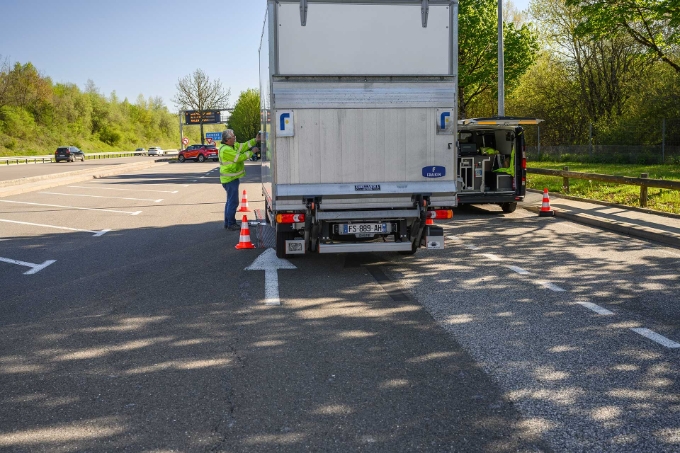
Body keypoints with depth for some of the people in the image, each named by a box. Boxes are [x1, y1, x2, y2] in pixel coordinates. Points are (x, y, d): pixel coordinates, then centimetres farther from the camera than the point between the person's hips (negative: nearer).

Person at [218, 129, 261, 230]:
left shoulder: (234, 145, 10)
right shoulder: (226, 150, -21)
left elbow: (243, 146, 4)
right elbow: (239, 157, -21)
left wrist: (255, 140, -4)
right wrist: (251, 152, -12)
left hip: (232, 178, 11)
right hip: (230, 179, -11)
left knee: (230, 201, 17)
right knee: (233, 202, -6)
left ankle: (227, 223, 25)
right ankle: (231, 224, -1)